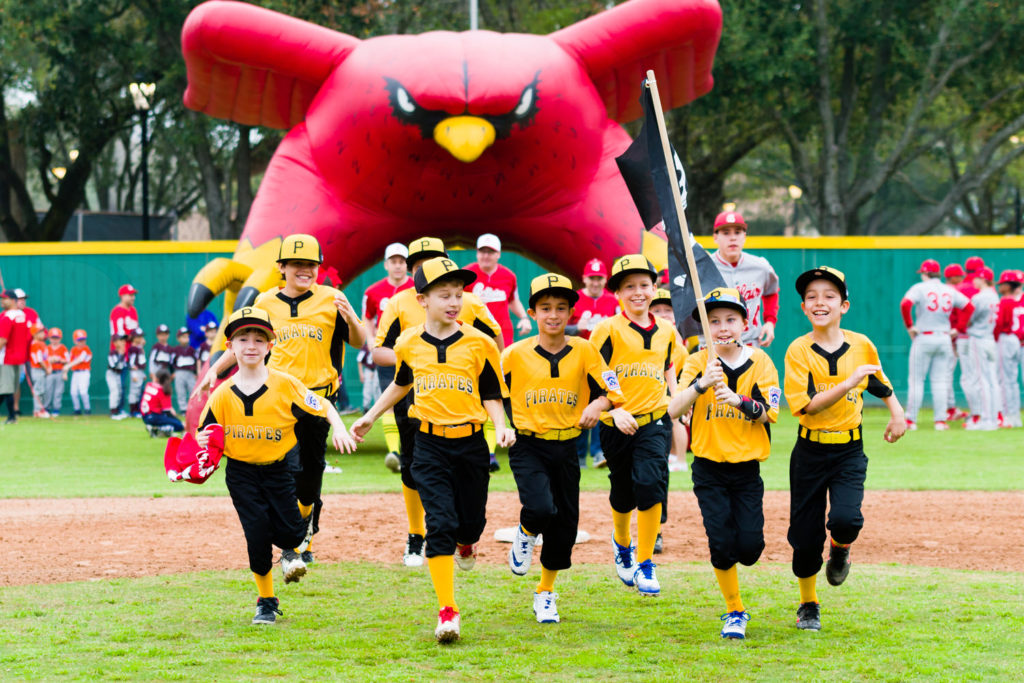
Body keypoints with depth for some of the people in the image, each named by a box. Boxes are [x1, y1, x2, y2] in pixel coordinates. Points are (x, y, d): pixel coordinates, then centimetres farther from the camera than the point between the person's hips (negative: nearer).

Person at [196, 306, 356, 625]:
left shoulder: (284, 384, -11)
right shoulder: (223, 394, -6)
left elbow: (323, 406, -4)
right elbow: (205, 433, 2)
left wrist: (339, 429, -21)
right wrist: (203, 441, -21)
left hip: (280, 467, -1)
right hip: (242, 473, 1)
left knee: (288, 532, -6)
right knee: (257, 536, -3)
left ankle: (291, 550, 35)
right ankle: (266, 602, 16)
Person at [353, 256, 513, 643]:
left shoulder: (478, 343, -3)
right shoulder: (409, 344, 3)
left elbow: (491, 394, 3)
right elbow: (401, 384, 23)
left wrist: (501, 427, -14)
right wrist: (370, 417, 27)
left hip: (470, 443, 0)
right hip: (430, 445, 0)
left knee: (471, 521, 10)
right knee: (440, 524, -11)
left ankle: (466, 543, 51)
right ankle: (447, 612, -10)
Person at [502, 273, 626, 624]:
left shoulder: (584, 351, 1)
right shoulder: (516, 354, -2)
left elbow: (612, 391, 0)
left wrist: (599, 404, -21)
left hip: (566, 448, 2)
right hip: (528, 446, -2)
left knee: (564, 526, 8)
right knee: (542, 509, -26)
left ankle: (546, 595, 29)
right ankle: (525, 534, 12)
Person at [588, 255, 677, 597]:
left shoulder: (666, 331, 9)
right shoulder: (608, 330, -4)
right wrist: (615, 409, -22)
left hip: (654, 421, 1)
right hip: (617, 425, -1)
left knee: (650, 485, -18)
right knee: (623, 494, 12)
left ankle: (644, 563, -8)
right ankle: (622, 543, 44)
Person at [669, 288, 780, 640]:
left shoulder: (759, 362, 0)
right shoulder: (698, 362, -3)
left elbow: (770, 413, -9)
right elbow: (673, 410, -15)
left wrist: (737, 399, -26)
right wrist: (702, 384, -32)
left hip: (747, 469, 1)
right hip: (709, 469, -1)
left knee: (749, 547, -9)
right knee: (721, 544, -7)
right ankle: (735, 613, 13)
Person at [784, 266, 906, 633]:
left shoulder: (861, 346, 1)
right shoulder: (798, 351, -8)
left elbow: (881, 384, 21)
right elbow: (807, 405, -19)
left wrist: (897, 413, 9)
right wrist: (850, 382, -25)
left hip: (849, 452, 1)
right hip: (810, 451, -1)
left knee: (845, 519, -22)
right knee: (805, 534, 3)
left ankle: (840, 550, 15)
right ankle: (808, 605, 27)